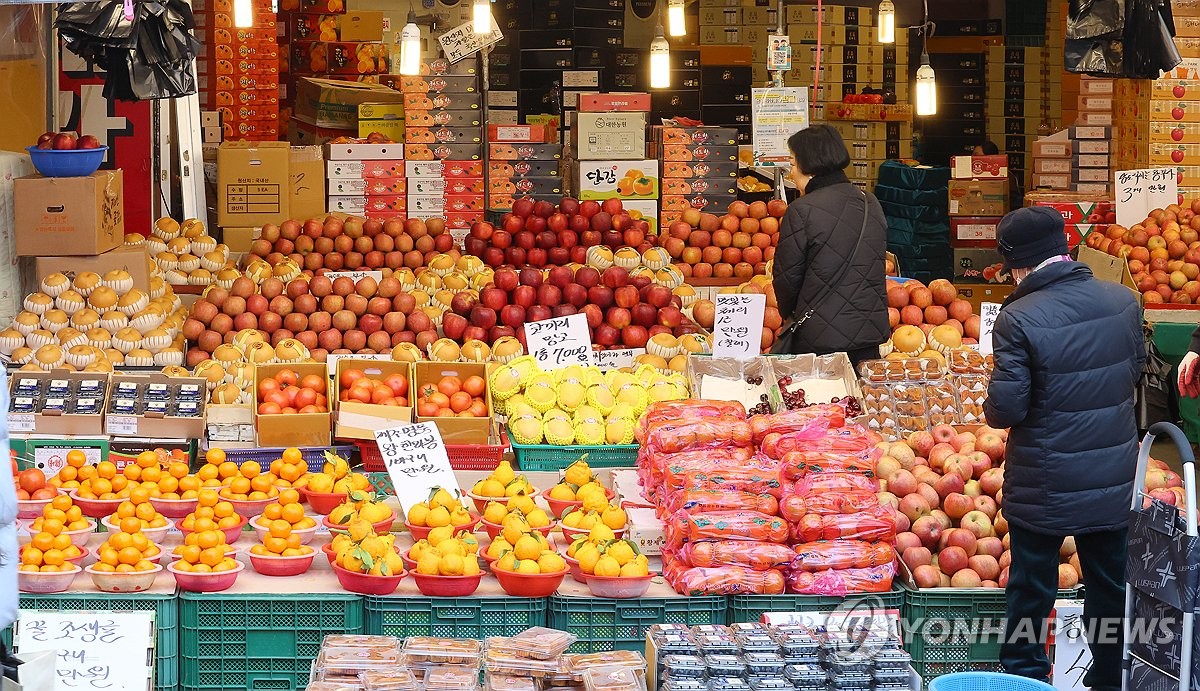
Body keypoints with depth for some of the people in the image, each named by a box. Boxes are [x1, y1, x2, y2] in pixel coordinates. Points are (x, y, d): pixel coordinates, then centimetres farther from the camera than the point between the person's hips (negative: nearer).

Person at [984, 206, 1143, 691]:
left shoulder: (1019, 319, -21)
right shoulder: (1122, 301, -5)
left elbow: (1006, 408, -20)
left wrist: (993, 410, 2)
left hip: (1045, 489, -4)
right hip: (1115, 482, 4)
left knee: (1032, 588, 12)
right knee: (1112, 587, 17)